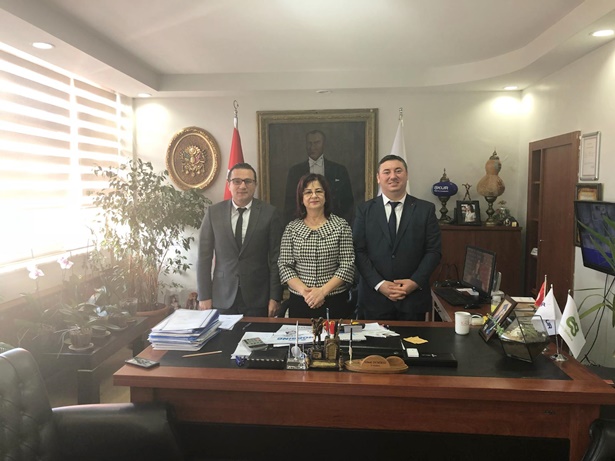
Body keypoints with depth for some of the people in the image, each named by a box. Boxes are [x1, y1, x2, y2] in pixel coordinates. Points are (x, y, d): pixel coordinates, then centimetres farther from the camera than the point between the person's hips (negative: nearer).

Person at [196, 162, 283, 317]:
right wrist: (204, 296, 0)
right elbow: (204, 256, 3)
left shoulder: (269, 213, -3)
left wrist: (275, 297, -4)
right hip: (222, 298, 1)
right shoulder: (214, 212, 2)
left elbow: (275, 258, -2)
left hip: (258, 298, -1)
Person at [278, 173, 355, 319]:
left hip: (336, 302, -1)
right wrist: (304, 291, -14)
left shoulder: (341, 226, -2)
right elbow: (284, 266, 0)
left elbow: (347, 266, -6)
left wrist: (323, 290, -16)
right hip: (299, 302, 1)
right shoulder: (292, 228, 2)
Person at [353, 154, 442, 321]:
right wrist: (379, 284, -12)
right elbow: (358, 251, -2)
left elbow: (434, 250, 1)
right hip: (374, 298, 0)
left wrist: (415, 282, -11)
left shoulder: (426, 209, 3)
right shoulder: (365, 210, 3)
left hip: (414, 297, 1)